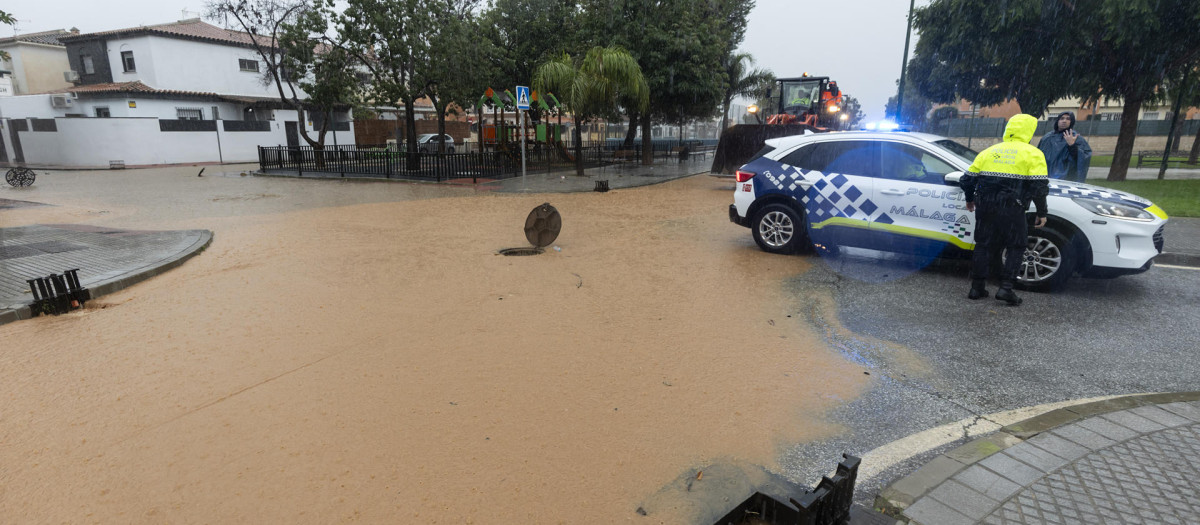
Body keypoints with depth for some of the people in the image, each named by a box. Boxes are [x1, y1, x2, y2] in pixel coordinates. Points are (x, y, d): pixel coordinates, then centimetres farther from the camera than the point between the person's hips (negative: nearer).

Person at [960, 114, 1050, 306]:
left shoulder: (989, 151, 14)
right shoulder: (1033, 154, 2)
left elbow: (967, 179, 13)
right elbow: (1039, 187, -7)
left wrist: (969, 200, 30)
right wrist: (1042, 213, 1)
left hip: (985, 206, 4)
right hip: (1011, 209, -3)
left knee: (983, 245, 13)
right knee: (1016, 248, 10)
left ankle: (977, 288, 13)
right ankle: (1005, 288, -1)